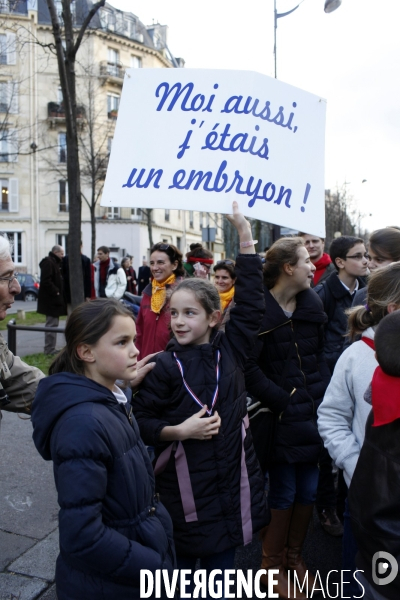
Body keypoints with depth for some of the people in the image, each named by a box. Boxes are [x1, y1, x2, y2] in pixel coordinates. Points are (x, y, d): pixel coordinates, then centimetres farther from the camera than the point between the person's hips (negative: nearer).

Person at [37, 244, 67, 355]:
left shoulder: (55, 262, 20)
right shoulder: (48, 262, -13)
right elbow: (46, 281, -22)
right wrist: (56, 291, -20)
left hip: (54, 299, 11)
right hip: (51, 299, -11)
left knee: (53, 323, 14)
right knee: (52, 324, -7)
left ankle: (50, 348, 21)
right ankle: (49, 349, -2)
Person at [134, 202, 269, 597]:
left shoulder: (230, 349, -3)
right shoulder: (164, 366, -10)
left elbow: (250, 301, -8)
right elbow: (141, 421, -6)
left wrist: (245, 235, -11)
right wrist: (180, 431, -22)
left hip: (231, 482, 3)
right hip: (183, 487, -2)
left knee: (220, 566, 20)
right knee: (180, 565, 16)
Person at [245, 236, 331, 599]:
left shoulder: (313, 304, 6)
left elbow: (320, 355, 10)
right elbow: (247, 367, -18)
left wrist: (322, 398, -1)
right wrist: (283, 401, -15)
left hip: (311, 415, 6)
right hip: (279, 419, -6)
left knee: (308, 491, 16)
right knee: (282, 494, 8)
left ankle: (294, 557, 39)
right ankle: (273, 566, 31)